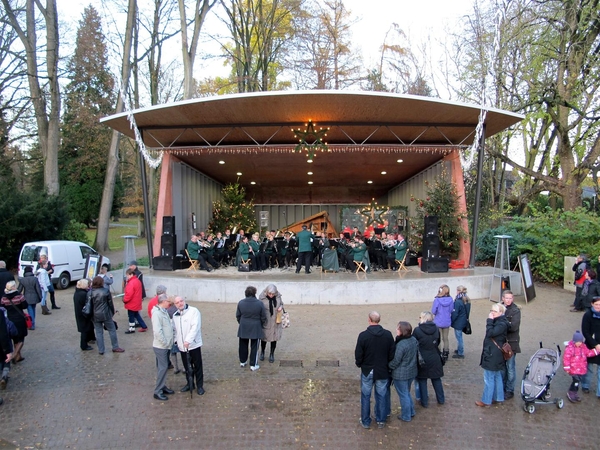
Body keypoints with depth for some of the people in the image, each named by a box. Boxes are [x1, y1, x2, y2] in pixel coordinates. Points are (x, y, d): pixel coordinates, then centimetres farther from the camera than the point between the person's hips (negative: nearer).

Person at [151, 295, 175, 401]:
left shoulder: (164, 311, 9)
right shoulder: (157, 313, -21)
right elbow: (157, 331, -26)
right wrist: (165, 343, -19)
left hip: (166, 346, 9)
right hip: (160, 346, -9)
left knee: (164, 367, 17)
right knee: (163, 368, -3)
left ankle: (163, 386, 29)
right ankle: (157, 391, 7)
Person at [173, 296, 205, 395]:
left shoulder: (194, 311, -11)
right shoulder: (175, 315, 9)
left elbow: (195, 326, -21)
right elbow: (175, 330, 17)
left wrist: (188, 340, -30)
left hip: (194, 345, -5)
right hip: (182, 346, 5)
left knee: (197, 366, 5)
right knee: (187, 366, 16)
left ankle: (200, 386, 17)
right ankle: (190, 384, 33)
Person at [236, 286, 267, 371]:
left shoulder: (241, 303, -5)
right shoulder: (259, 303, -12)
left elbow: (238, 316, 5)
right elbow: (263, 317, -4)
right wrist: (262, 325, 14)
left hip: (243, 328, 3)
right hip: (255, 328, -3)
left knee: (243, 345, 18)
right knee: (254, 346, 6)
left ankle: (242, 362, 30)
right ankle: (253, 365, 8)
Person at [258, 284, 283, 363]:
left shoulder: (278, 296, -9)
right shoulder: (262, 298, -17)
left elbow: (281, 303, 8)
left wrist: (281, 307, -15)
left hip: (275, 321, 2)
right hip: (265, 322, -2)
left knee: (274, 338, 9)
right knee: (264, 337, 11)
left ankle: (272, 354, 27)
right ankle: (262, 352, 37)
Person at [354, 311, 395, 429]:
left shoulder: (363, 335, -18)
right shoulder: (388, 335, -8)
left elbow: (358, 355, -12)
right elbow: (392, 354, -2)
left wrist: (359, 364, 8)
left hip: (367, 371, -2)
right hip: (383, 371, 2)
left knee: (365, 396, 12)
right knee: (382, 396, 14)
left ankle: (365, 421, 21)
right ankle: (381, 421, 25)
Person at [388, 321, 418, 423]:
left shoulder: (401, 345, -29)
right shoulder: (414, 340, -7)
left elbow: (395, 361, -21)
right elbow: (416, 352, 8)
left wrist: (388, 366, -3)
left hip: (401, 374, -8)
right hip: (411, 371, 8)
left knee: (403, 395, 11)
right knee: (407, 393, 27)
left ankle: (406, 416, 25)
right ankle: (411, 412, 39)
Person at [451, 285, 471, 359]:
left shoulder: (458, 302, -25)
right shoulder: (467, 300, 1)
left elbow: (455, 313, -21)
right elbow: (467, 311, 9)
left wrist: (451, 321, -9)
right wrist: (466, 318, 17)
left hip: (458, 323, -8)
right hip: (463, 321, 8)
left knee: (459, 337, 3)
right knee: (459, 336, 23)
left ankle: (460, 354, 12)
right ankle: (460, 349, 37)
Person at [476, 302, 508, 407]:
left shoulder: (502, 324, -19)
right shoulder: (497, 321, 10)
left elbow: (490, 333, -27)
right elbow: (491, 333, 13)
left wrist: (489, 320, -22)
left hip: (493, 355, -10)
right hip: (493, 354, 10)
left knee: (489, 378, 0)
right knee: (497, 377, 18)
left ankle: (486, 401, 9)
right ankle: (498, 398, 29)